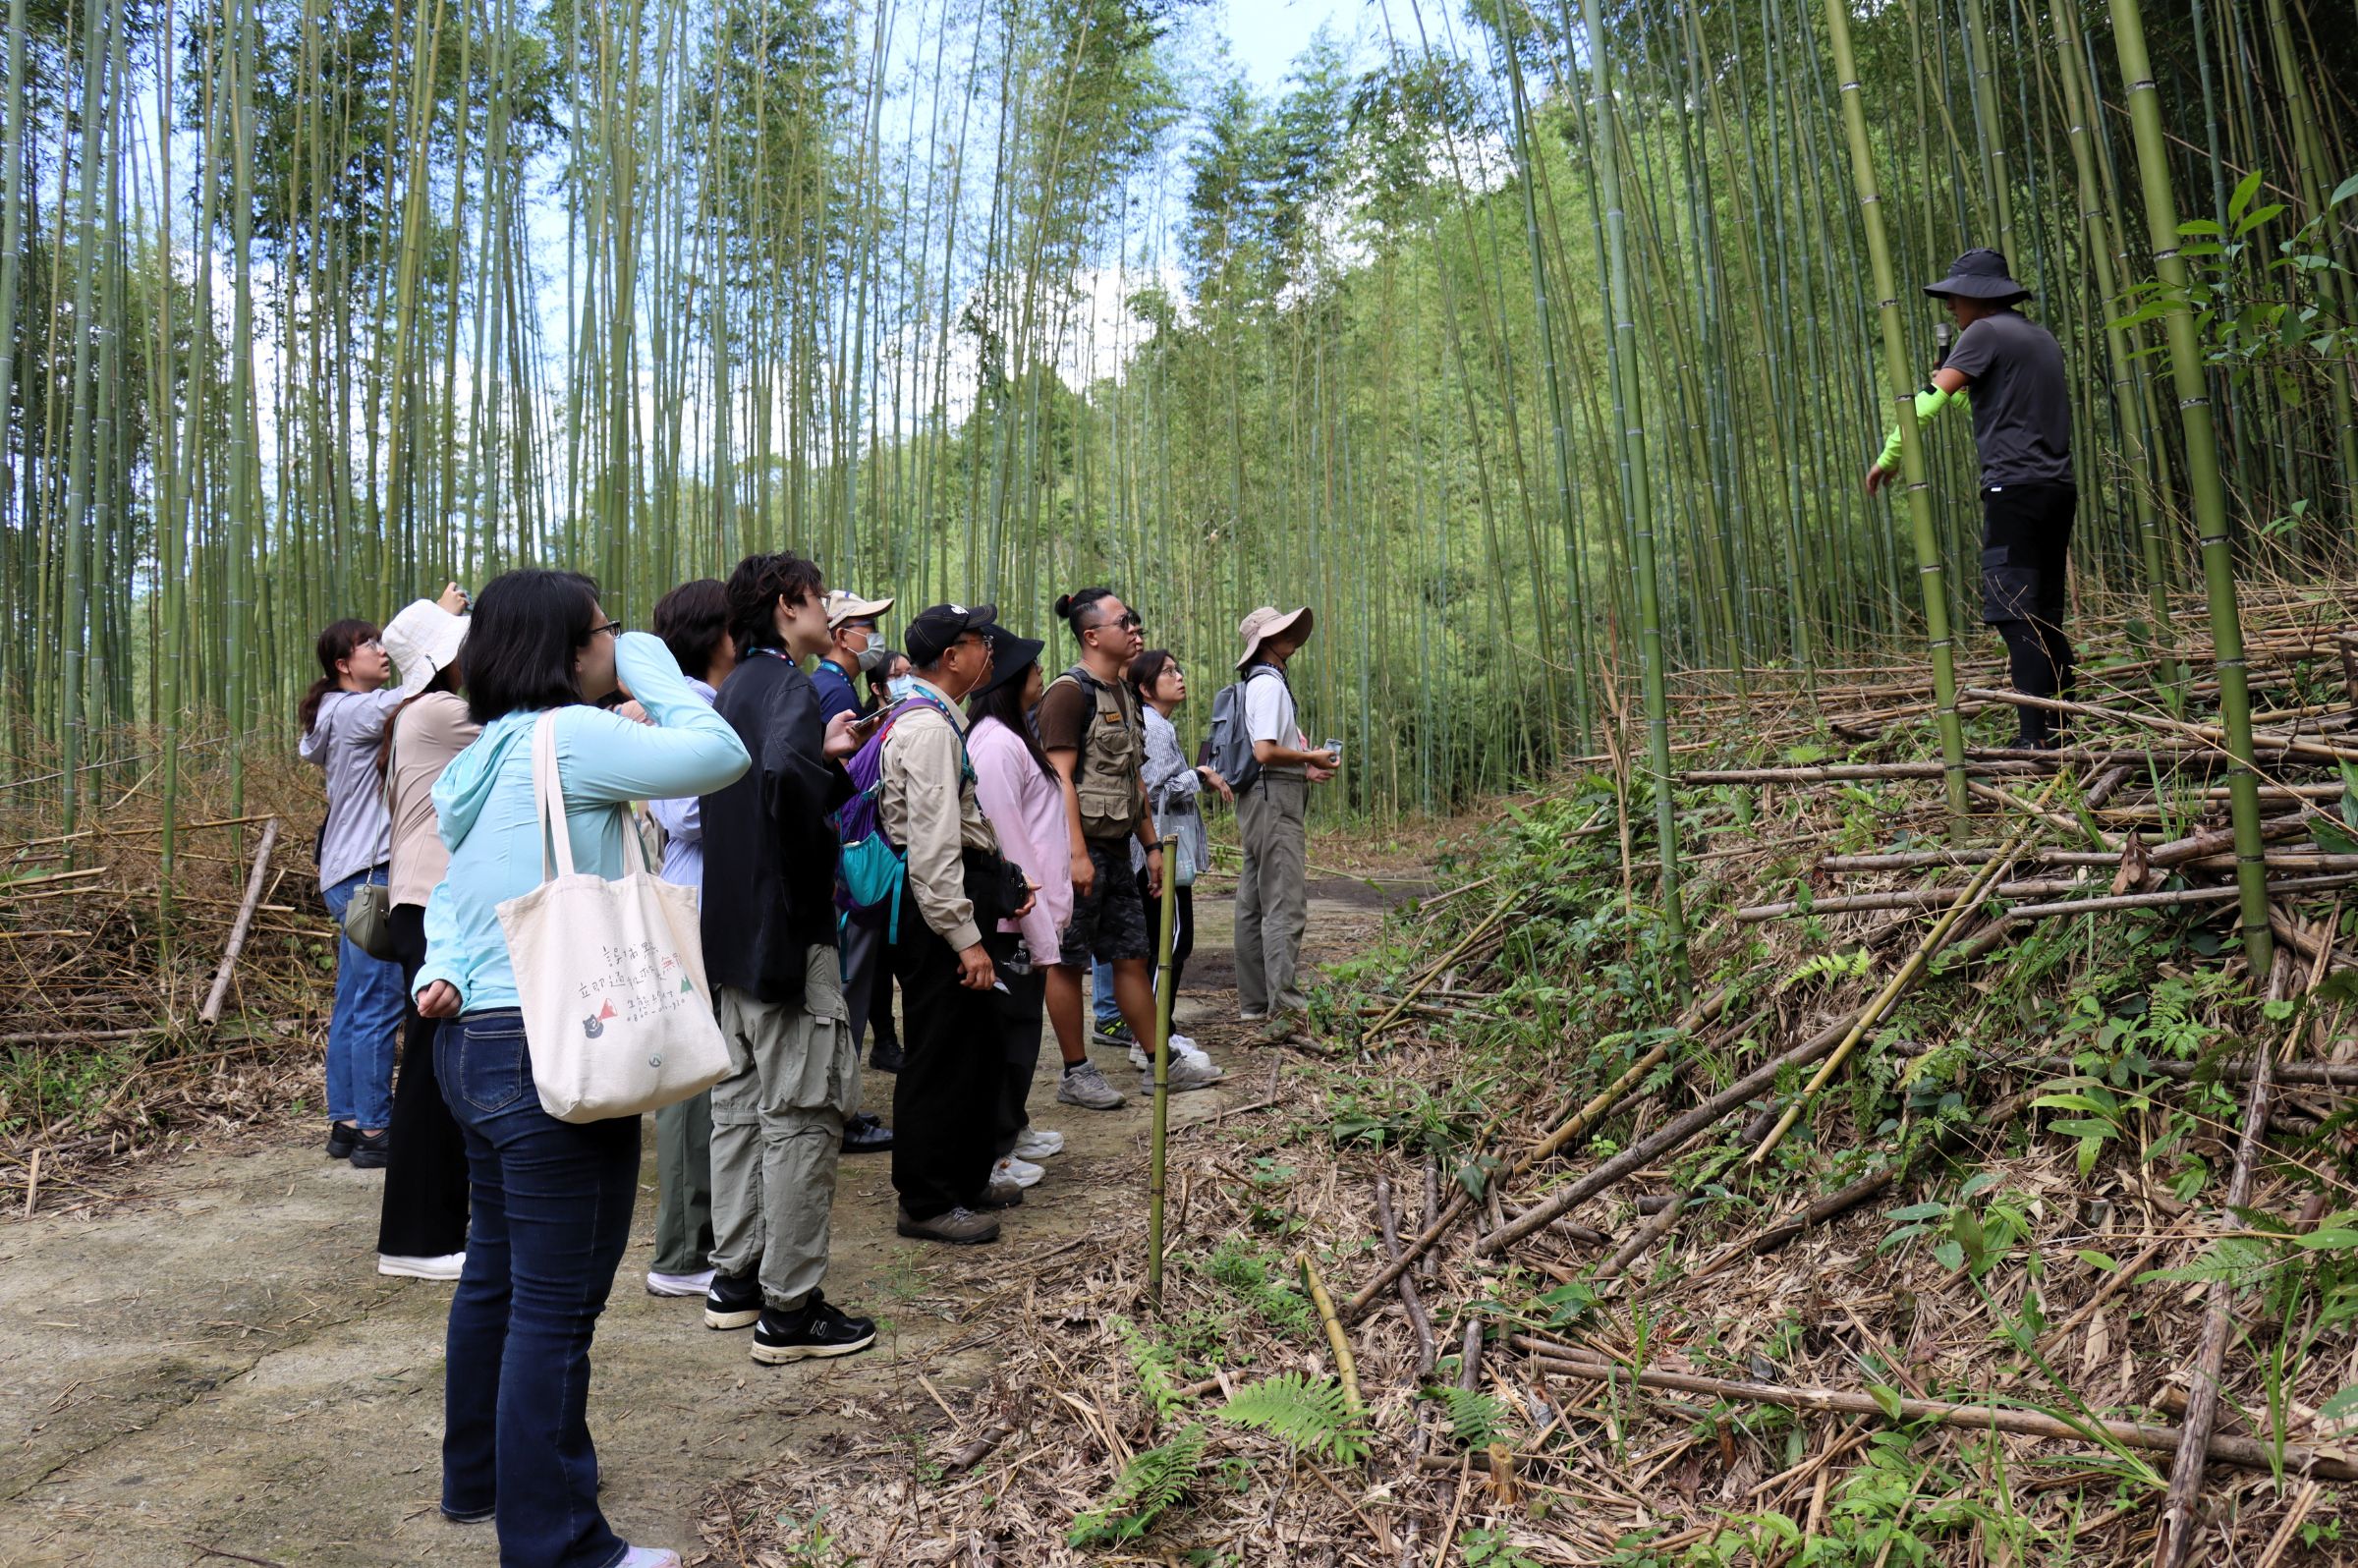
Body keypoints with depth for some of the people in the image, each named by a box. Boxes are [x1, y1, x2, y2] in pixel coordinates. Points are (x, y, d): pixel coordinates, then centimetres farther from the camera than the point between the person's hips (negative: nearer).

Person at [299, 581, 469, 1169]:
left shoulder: (336, 714, 17)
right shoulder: (357, 711, -14)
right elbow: (418, 685, -26)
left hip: (349, 875, 10)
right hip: (365, 873, -10)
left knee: (353, 1005, 14)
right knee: (379, 1006, -6)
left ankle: (345, 1124, 21)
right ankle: (373, 1132, -1)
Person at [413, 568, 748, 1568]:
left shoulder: (482, 754, 14)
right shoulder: (568, 736, -15)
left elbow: (449, 894, 17)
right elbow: (719, 754, -18)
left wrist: (441, 972, 2)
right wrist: (651, 668, -5)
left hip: (476, 1040, 10)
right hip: (554, 1050, -10)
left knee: (498, 1271, 23)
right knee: (556, 1305, -1)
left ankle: (477, 1476, 40)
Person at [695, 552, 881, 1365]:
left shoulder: (736, 689, 14)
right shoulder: (788, 688, -14)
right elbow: (785, 779, -34)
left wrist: (828, 758, 11)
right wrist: (814, 864, -19)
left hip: (732, 933, 10)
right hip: (786, 933, -10)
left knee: (741, 1106, 17)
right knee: (802, 1116, -1)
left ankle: (734, 1280, 28)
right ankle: (790, 1310, 7)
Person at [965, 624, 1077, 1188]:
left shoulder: (1012, 737, 15)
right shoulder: (996, 744, -18)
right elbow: (1006, 845, -21)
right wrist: (1040, 930, -18)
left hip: (1027, 913, 10)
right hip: (1012, 916, -10)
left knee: (1022, 1021, 19)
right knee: (1011, 1027, -1)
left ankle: (1012, 1128, 33)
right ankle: (991, 1156, 10)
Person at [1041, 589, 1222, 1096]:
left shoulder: (1124, 694, 16)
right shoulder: (1070, 691, -12)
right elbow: (1059, 777, -18)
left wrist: (1151, 845, 19)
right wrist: (1077, 854, -23)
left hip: (1115, 849, 9)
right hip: (1079, 848, -9)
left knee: (1132, 955, 13)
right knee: (1067, 961, 1)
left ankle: (1160, 1064, 20)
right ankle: (1075, 1076, 10)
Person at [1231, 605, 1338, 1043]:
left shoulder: (1260, 684, 19)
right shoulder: (1269, 683, -13)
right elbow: (1265, 752, -23)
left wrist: (1303, 769, 14)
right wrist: (1312, 758, -11)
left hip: (1258, 798, 11)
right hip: (1274, 798, -11)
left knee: (1254, 903, 12)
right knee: (1285, 905, -13)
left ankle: (1254, 1003, 19)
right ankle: (1284, 1010, -15)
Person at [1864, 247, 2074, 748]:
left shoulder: (1985, 332, -3)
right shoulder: (2042, 337, 23)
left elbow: (1929, 402, -9)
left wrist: (1888, 456, -1)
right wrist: (1962, 388, 29)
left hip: (2014, 487, -9)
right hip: (2058, 487, 9)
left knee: (2015, 617, -11)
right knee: (2046, 620, 11)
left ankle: (2038, 737, -17)